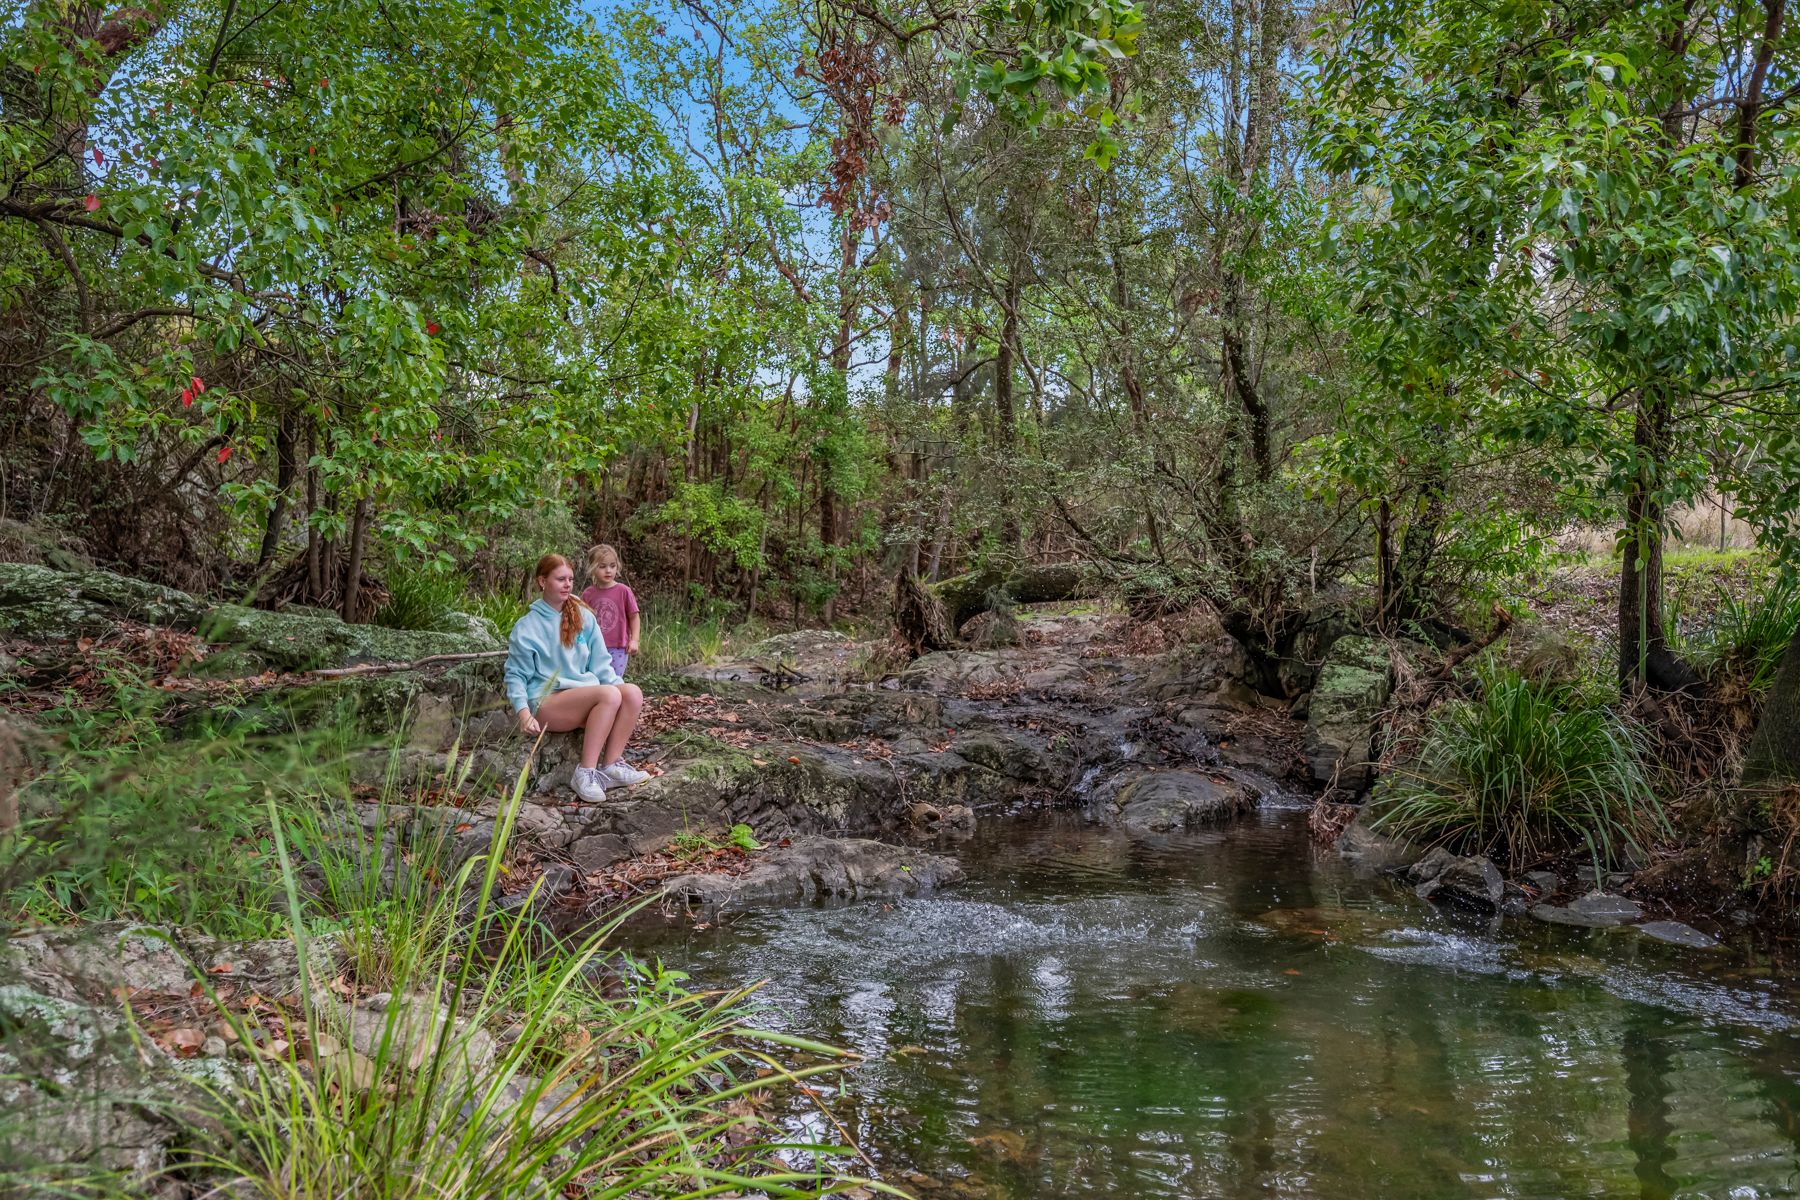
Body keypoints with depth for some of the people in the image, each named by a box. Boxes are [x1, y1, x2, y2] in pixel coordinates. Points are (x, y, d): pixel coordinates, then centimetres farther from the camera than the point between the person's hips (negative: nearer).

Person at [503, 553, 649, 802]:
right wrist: (523, 712, -15)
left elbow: (600, 663, 14)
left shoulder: (583, 617, 12)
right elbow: (516, 676, 1)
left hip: (585, 694, 5)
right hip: (547, 702, -5)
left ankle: (612, 764, -18)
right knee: (609, 695, -32)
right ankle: (586, 772, -27)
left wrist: (617, 684, -5)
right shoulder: (527, 627, -1)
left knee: (632, 692, -24)